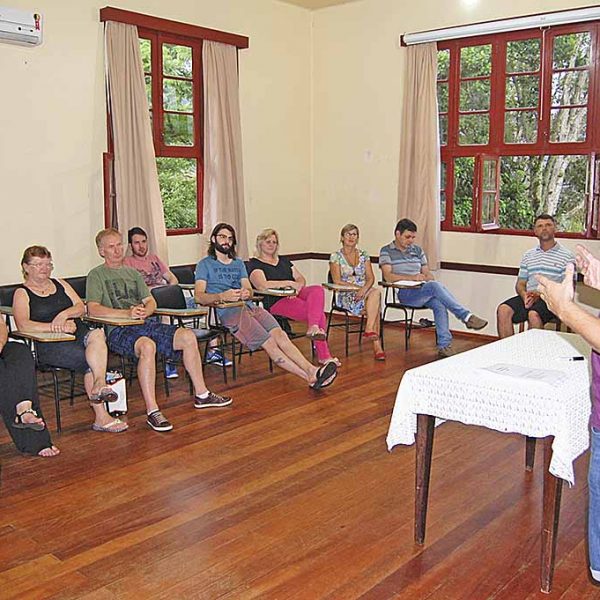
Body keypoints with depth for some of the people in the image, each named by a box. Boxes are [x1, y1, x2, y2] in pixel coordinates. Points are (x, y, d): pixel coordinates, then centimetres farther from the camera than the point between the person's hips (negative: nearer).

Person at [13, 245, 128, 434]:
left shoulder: (60, 284, 24)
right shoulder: (22, 293, 9)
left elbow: (81, 307, 11)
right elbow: (23, 325, -9)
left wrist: (64, 315, -11)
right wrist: (55, 327, -19)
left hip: (78, 334, 4)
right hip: (49, 344, -4)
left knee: (97, 335, -32)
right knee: (91, 362, -28)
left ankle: (99, 384, -46)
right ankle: (101, 416, -31)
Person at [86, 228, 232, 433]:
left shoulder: (133, 273, 25)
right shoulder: (96, 274, 5)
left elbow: (151, 302, 18)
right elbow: (93, 309, -11)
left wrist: (143, 311, -7)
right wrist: (127, 313, -22)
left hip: (144, 323, 6)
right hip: (117, 330, -6)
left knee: (188, 336, -11)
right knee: (147, 346, -38)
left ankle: (201, 394, 1)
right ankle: (152, 411, -36)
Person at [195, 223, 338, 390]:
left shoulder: (238, 263, 28)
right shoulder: (205, 264, 11)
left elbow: (249, 290, 15)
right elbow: (199, 296, -4)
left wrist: (247, 293, -11)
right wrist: (221, 296, -24)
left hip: (249, 307, 5)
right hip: (228, 312, -5)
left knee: (279, 334, -22)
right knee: (269, 343, -22)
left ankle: (312, 371, -36)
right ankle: (310, 377, -31)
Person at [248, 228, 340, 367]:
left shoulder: (284, 261, 27)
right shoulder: (254, 264, 4)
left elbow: (301, 279, 20)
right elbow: (262, 285, -16)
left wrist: (297, 286, -7)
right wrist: (289, 283, -13)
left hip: (295, 294, 6)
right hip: (276, 301, -6)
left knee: (318, 290, -29)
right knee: (319, 314, -26)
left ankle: (314, 328, -43)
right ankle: (323, 355, -25)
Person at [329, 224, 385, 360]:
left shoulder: (364, 255, 13)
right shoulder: (336, 256, 2)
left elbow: (370, 278, 5)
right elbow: (337, 281, -7)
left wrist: (364, 289, -18)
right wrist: (357, 288, -17)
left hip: (364, 292, 4)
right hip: (346, 296, -4)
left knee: (376, 292, -34)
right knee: (375, 305, -31)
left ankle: (369, 330, -37)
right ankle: (376, 344, -34)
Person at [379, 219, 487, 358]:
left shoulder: (418, 250, 21)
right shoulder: (386, 251, 5)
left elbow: (427, 273, 20)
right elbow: (388, 277, -9)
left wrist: (429, 278, -6)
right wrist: (412, 278, -18)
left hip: (423, 291, 5)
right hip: (404, 293, -5)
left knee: (439, 303, -30)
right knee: (435, 286, -32)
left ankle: (444, 345, -32)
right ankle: (467, 316, -31)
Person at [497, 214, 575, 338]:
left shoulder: (567, 256, 6)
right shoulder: (528, 255, 20)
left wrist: (541, 295, -14)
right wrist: (525, 295, -6)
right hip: (529, 297, 4)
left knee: (534, 314, -36)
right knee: (503, 310, -25)